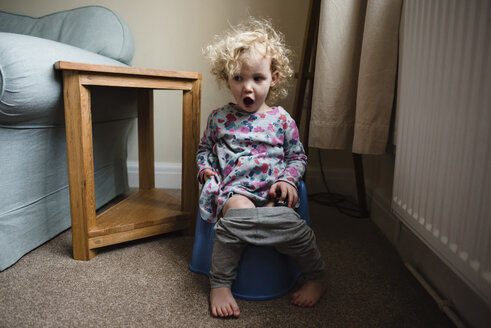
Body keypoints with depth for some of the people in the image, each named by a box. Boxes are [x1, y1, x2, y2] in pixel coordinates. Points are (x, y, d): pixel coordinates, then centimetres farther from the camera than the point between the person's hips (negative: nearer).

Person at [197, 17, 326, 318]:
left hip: (272, 191, 0)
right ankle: (220, 285, -19)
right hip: (234, 188, 0)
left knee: (293, 227, -29)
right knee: (237, 209, -36)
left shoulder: (281, 119, 9)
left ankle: (317, 278, 1)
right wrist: (205, 168, 4)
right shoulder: (219, 118, 12)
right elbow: (204, 149, 25)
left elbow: (298, 155, 15)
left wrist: (288, 179, -4)